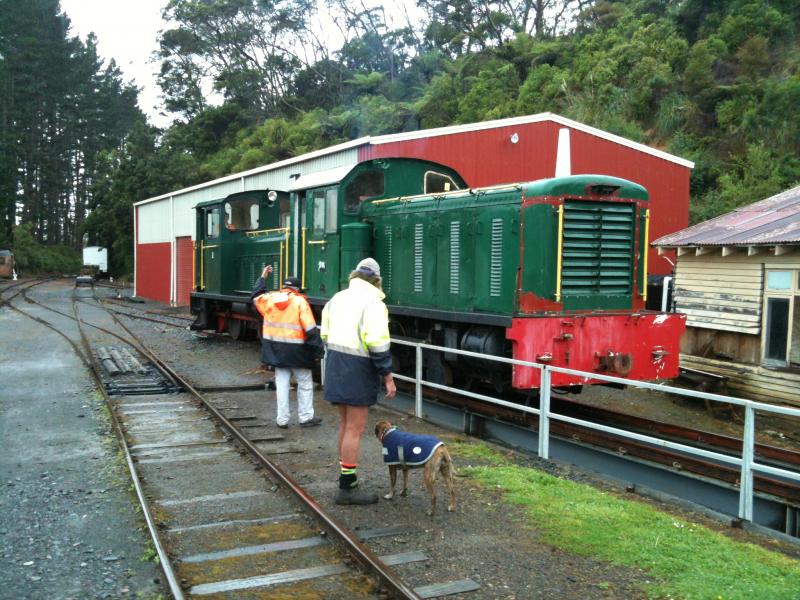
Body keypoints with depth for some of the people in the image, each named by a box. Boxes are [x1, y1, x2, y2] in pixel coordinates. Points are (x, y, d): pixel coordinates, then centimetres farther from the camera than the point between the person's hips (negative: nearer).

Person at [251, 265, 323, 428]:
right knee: (305, 384, 9)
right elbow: (310, 329, -14)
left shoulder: (270, 298, 2)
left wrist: (263, 278, 33)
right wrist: (318, 348, -8)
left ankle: (282, 419, 12)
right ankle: (305, 417, 13)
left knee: (281, 383, 10)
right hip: (296, 349, -4)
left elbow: (256, 297, 26)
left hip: (276, 349, 4)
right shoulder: (300, 301, -10)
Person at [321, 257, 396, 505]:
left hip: (335, 365, 8)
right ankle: (347, 488, 2)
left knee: (345, 423, 19)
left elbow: (325, 335, 13)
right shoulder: (372, 303, -13)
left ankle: (346, 476, 29)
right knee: (355, 428, -2)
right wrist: (388, 377, -13)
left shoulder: (337, 298, 11)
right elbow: (378, 345, -18)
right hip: (358, 369, -8)